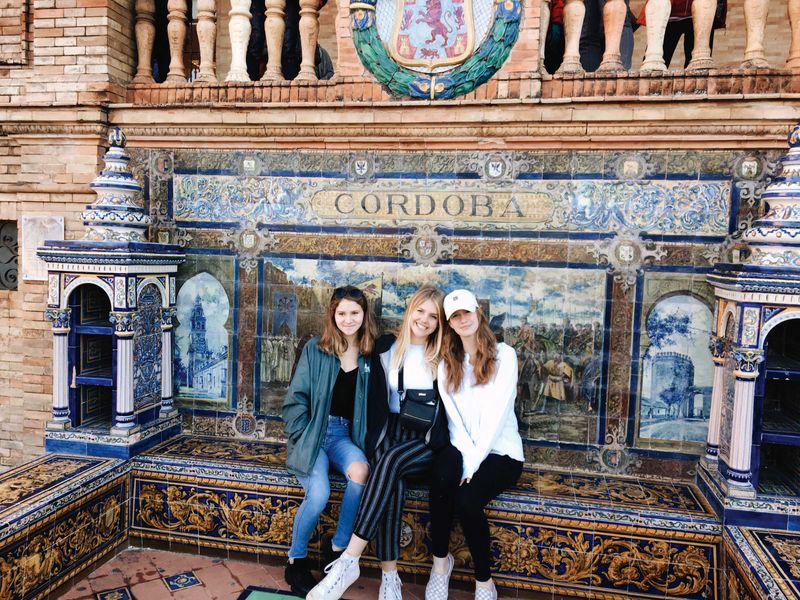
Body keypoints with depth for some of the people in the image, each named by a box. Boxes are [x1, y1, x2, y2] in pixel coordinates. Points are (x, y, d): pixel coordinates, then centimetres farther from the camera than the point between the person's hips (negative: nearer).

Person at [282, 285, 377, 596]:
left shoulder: (371, 354, 5)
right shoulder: (315, 348, -1)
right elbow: (295, 399, 0)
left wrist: (366, 440, -3)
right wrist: (304, 438, -8)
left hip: (344, 435, 2)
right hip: (312, 432, -2)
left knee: (360, 471, -32)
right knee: (319, 492, -27)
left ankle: (339, 547, -9)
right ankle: (296, 561, 0)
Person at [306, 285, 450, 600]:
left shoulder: (443, 357, 5)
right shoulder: (386, 347, 8)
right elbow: (376, 400, 4)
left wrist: (432, 440, -10)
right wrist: (380, 439, -8)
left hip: (427, 441, -1)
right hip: (390, 431, 1)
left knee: (391, 461, -33)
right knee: (392, 478, -32)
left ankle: (349, 561, -33)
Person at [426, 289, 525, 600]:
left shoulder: (504, 354, -3)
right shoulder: (447, 362, 10)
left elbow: (497, 413, -12)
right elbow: (453, 416, 1)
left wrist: (474, 461, -19)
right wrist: (465, 456, -15)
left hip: (501, 451, -2)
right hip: (463, 447, 3)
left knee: (467, 498, -30)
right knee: (444, 467, -32)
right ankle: (440, 560, -14)